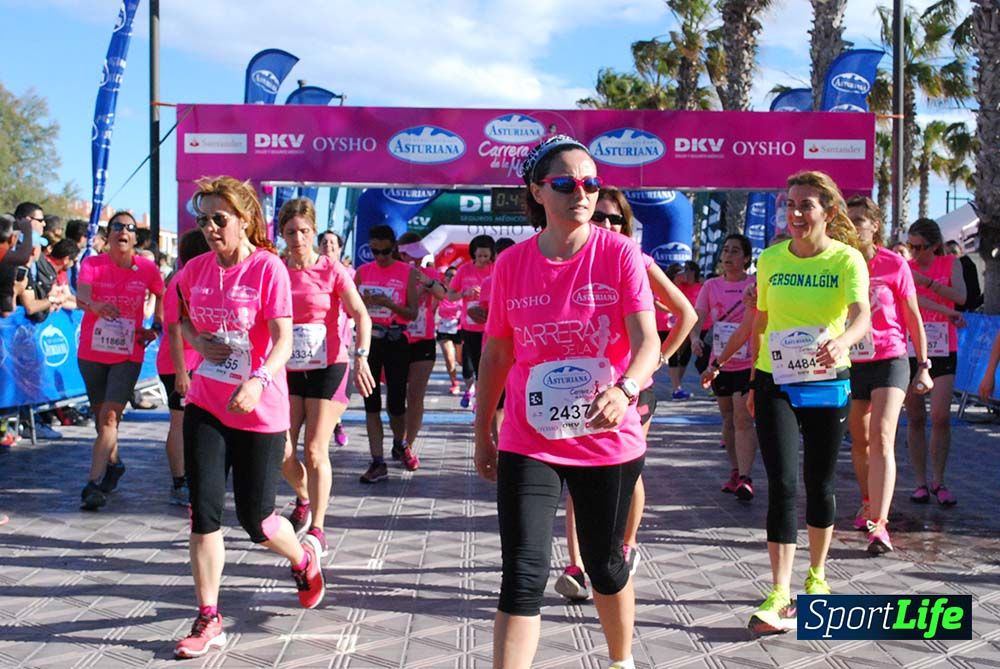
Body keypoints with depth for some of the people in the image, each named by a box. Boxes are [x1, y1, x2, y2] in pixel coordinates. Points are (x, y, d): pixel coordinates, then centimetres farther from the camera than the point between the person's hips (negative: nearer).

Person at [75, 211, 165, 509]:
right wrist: (95, 305, -47)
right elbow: (81, 296, -25)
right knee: (101, 415, 16)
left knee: (109, 417, -13)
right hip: (91, 352, 2)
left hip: (128, 354, -1)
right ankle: (113, 463, 40)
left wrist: (156, 326, 4)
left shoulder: (147, 269, -4)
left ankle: (94, 484, -13)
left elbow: (161, 294, 17)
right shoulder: (92, 264, -6)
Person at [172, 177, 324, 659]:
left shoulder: (268, 267, -12)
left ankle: (303, 561, 38)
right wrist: (197, 342, -2)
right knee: (204, 512, -2)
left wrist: (258, 381, -36)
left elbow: (283, 339, -18)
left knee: (255, 519, 5)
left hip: (260, 412, -4)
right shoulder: (196, 269, 3)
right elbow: (183, 318, 21)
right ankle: (208, 620, 11)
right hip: (205, 406, 4)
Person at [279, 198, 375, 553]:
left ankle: (317, 530, 3)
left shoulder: (331, 270, -5)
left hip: (327, 368, -3)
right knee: (282, 451, 1)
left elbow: (361, 315, -9)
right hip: (288, 370, 3)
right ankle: (304, 500, 33)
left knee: (315, 451, -6)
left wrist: (361, 357, -23)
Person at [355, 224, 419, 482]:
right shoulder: (363, 272, 7)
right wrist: (363, 301, -13)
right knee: (371, 403, 1)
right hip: (369, 340, 2)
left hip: (396, 342, -2)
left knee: (396, 402, -1)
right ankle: (378, 463, 4)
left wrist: (390, 304, -20)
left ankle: (400, 444, 31)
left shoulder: (407, 272, -1)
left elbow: (413, 313, -4)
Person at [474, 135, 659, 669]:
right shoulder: (511, 264, -3)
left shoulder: (620, 253, -8)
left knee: (605, 566, 17)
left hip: (608, 441, 0)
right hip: (528, 445, 0)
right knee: (523, 578, -7)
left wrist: (624, 389, -38)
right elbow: (495, 353, 7)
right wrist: (482, 434, 11)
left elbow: (647, 342, -17)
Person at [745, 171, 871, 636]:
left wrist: (841, 341, -47)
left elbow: (861, 314, -25)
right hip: (775, 383, 1)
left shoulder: (847, 260, -8)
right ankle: (780, 596, -7)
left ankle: (816, 577, 32)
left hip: (827, 384, -1)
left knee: (820, 484, 12)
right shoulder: (770, 260, 1)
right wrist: (753, 380, 13)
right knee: (782, 484, -9)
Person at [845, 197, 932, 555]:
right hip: (851, 364, 3)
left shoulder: (894, 264, -5)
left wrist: (923, 366, 2)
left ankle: (878, 524, -18)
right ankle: (868, 503, 37)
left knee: (882, 440, -15)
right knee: (859, 442, 15)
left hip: (889, 361, -3)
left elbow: (913, 318, 1)